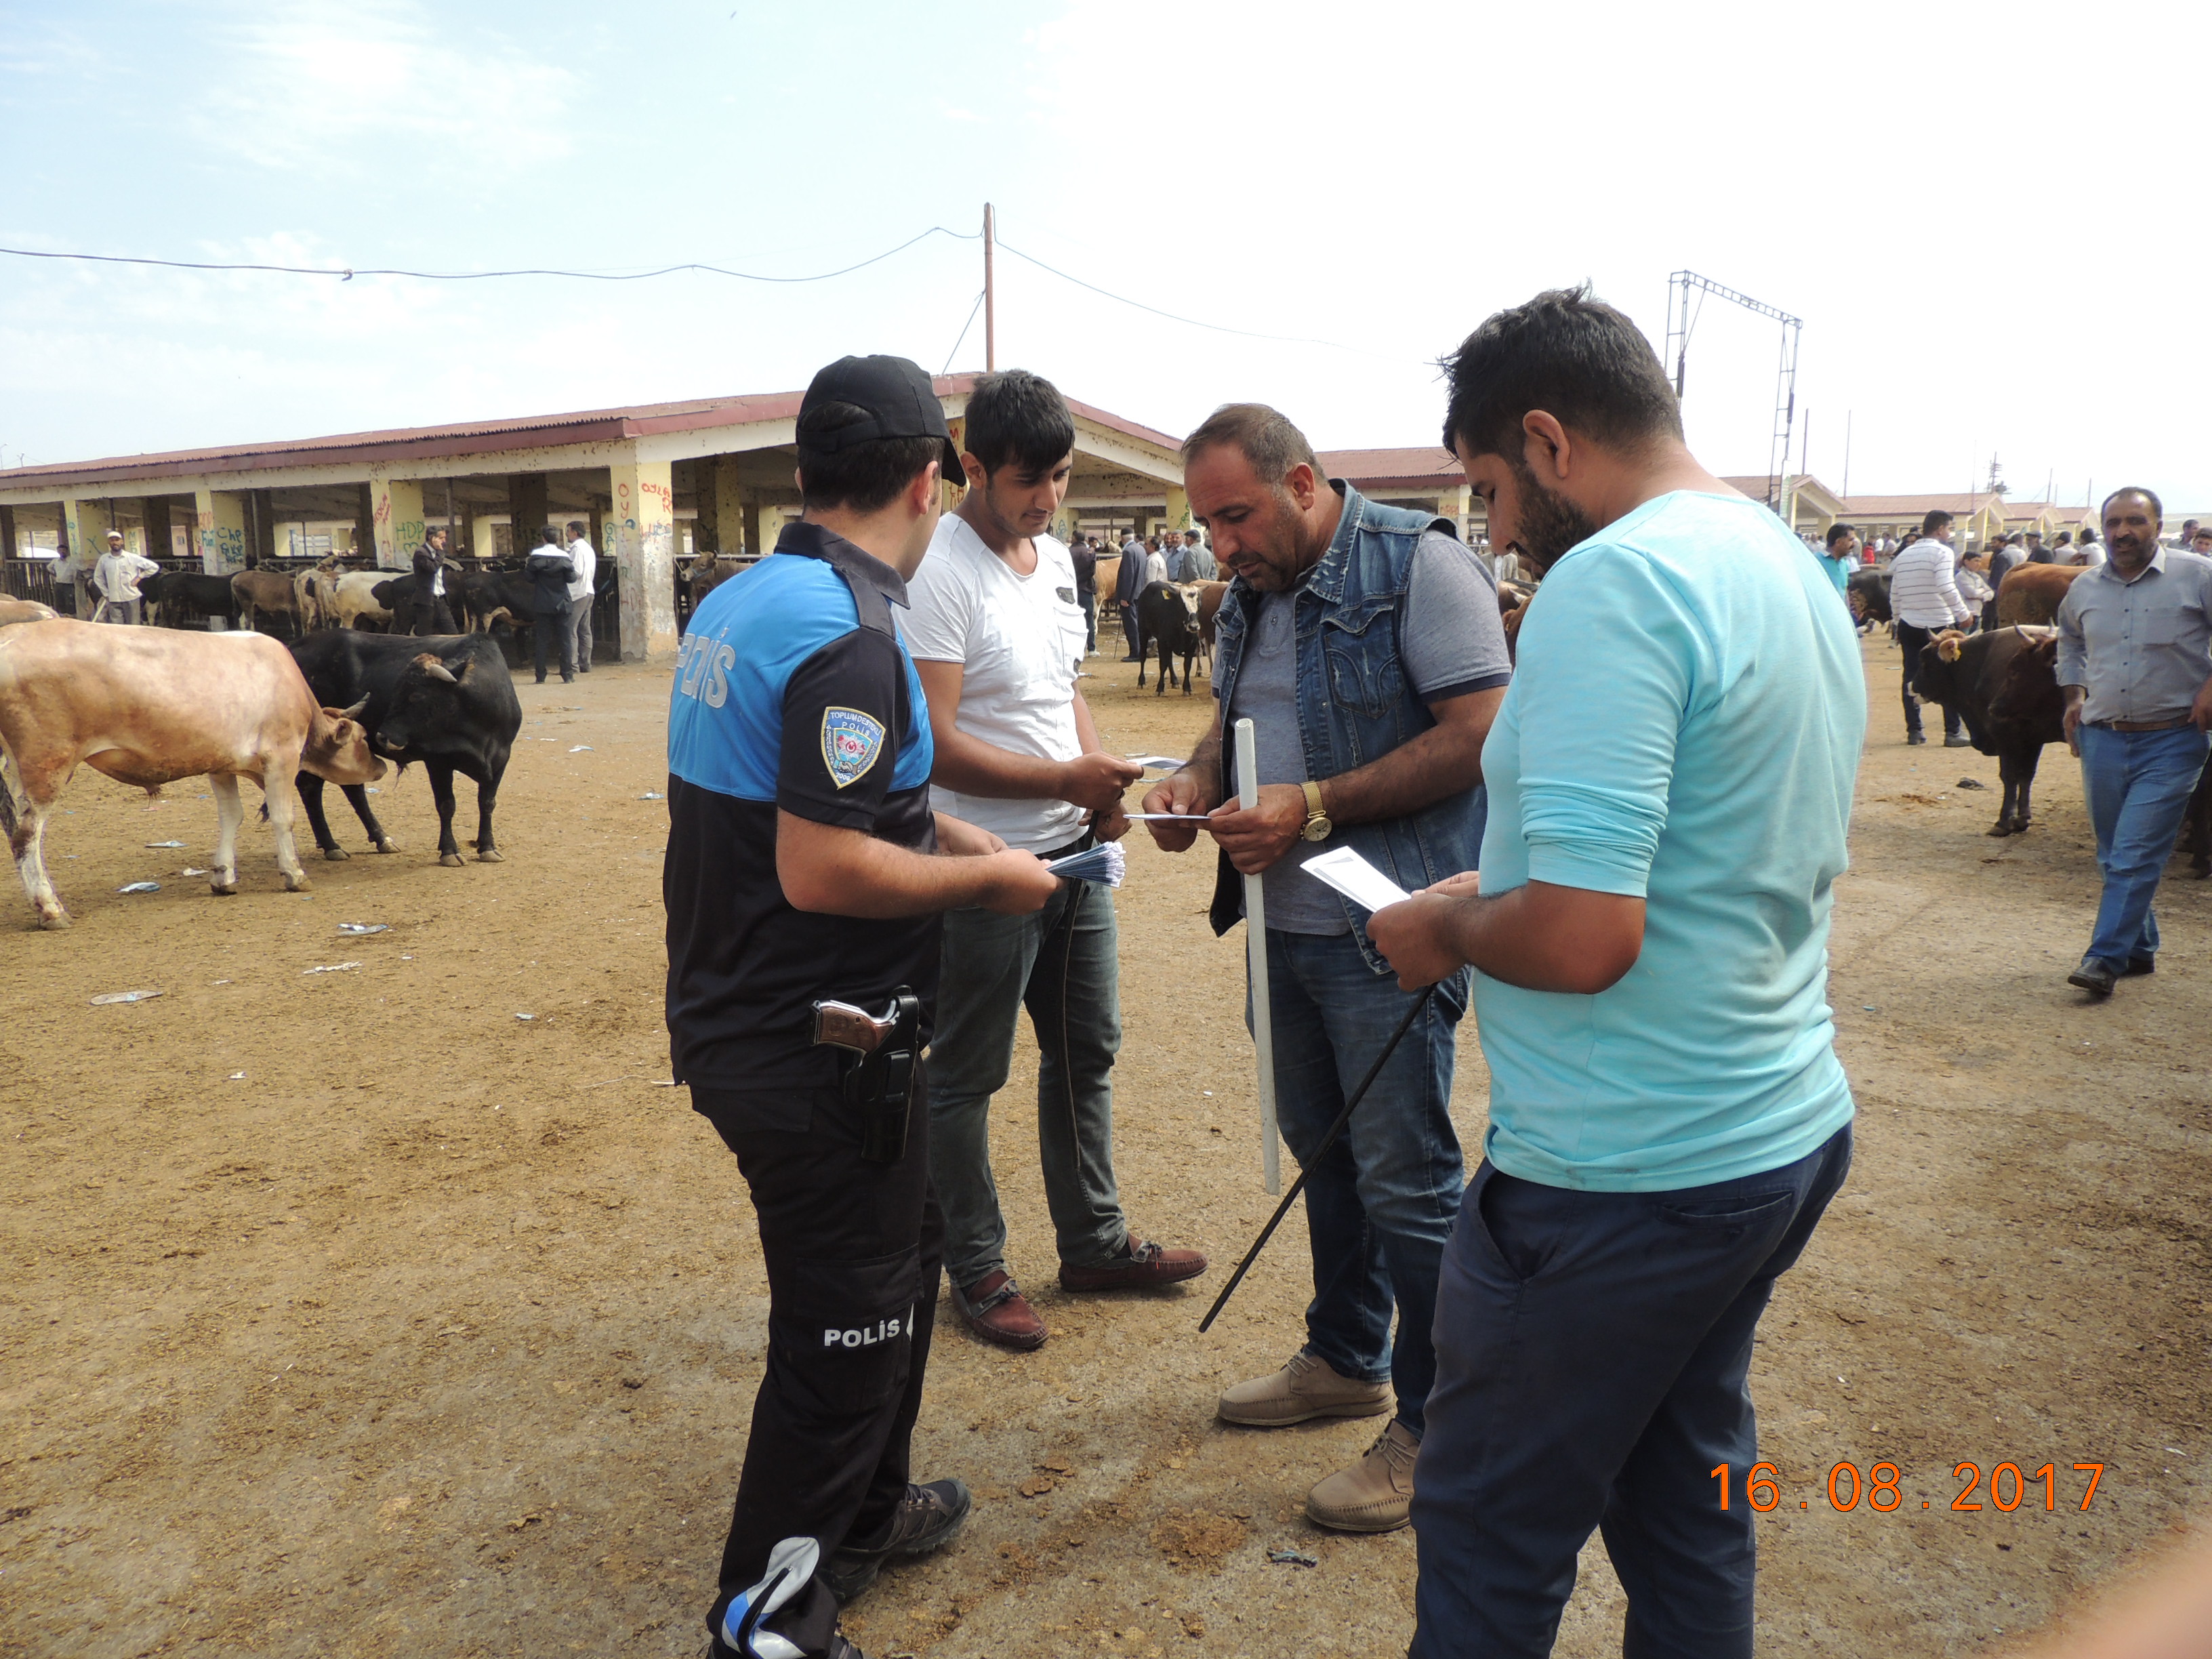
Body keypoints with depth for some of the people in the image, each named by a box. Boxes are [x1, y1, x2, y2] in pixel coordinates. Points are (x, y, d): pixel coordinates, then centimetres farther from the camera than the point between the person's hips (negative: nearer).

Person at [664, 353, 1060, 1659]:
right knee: (844, 1332, 7)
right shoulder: (850, 634, -23)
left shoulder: (736, 603, 8)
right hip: (820, 1055, -10)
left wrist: (934, 831, 14)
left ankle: (865, 1513, 44)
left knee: (900, 1259, 26)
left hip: (737, 1024, 10)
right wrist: (985, 875, -14)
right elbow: (819, 872, -27)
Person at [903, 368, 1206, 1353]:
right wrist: (1065, 779, -24)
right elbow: (934, 744, -21)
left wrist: (1102, 784, 2)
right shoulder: (939, 575, -16)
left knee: (1087, 1051, 18)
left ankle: (1094, 1244, 35)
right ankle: (975, 1271, 24)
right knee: (966, 1078, 6)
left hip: (1075, 854, 9)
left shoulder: (1056, 560, 10)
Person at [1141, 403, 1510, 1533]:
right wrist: (1201, 778, 0)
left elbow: (1480, 736, -19)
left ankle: (1434, 1427, 19)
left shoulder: (1417, 562, -13)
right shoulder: (1254, 591, 12)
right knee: (1319, 1145, 19)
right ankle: (1346, 1361, 39)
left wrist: (1316, 806, -22)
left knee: (1404, 1176, 1)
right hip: (1286, 921, 8)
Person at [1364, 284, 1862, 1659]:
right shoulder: (1802, 577, 10)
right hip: (1790, 1130, 9)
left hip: (1627, 1175, -9)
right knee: (1686, 1495, 23)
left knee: (1493, 1542, 9)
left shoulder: (1611, 582, -20)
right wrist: (1503, 894, 16)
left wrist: (1449, 928, -8)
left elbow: (1582, 939, -28)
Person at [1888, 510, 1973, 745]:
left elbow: (1894, 595, 12)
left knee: (1912, 678, 8)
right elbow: (1947, 588, -20)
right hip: (1939, 626, -5)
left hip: (1909, 626, 5)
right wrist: (1964, 615, -12)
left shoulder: (1904, 555, 10)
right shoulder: (1942, 552, -8)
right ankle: (1953, 733, 3)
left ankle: (1913, 730, 9)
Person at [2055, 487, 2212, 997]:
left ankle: (2106, 958, -7)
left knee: (2136, 854, -10)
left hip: (2170, 742, -5)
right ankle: (2140, 949, 27)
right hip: (2101, 738, 5)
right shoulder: (2085, 588, 8)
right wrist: (2074, 694, 15)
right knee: (2114, 856, 12)